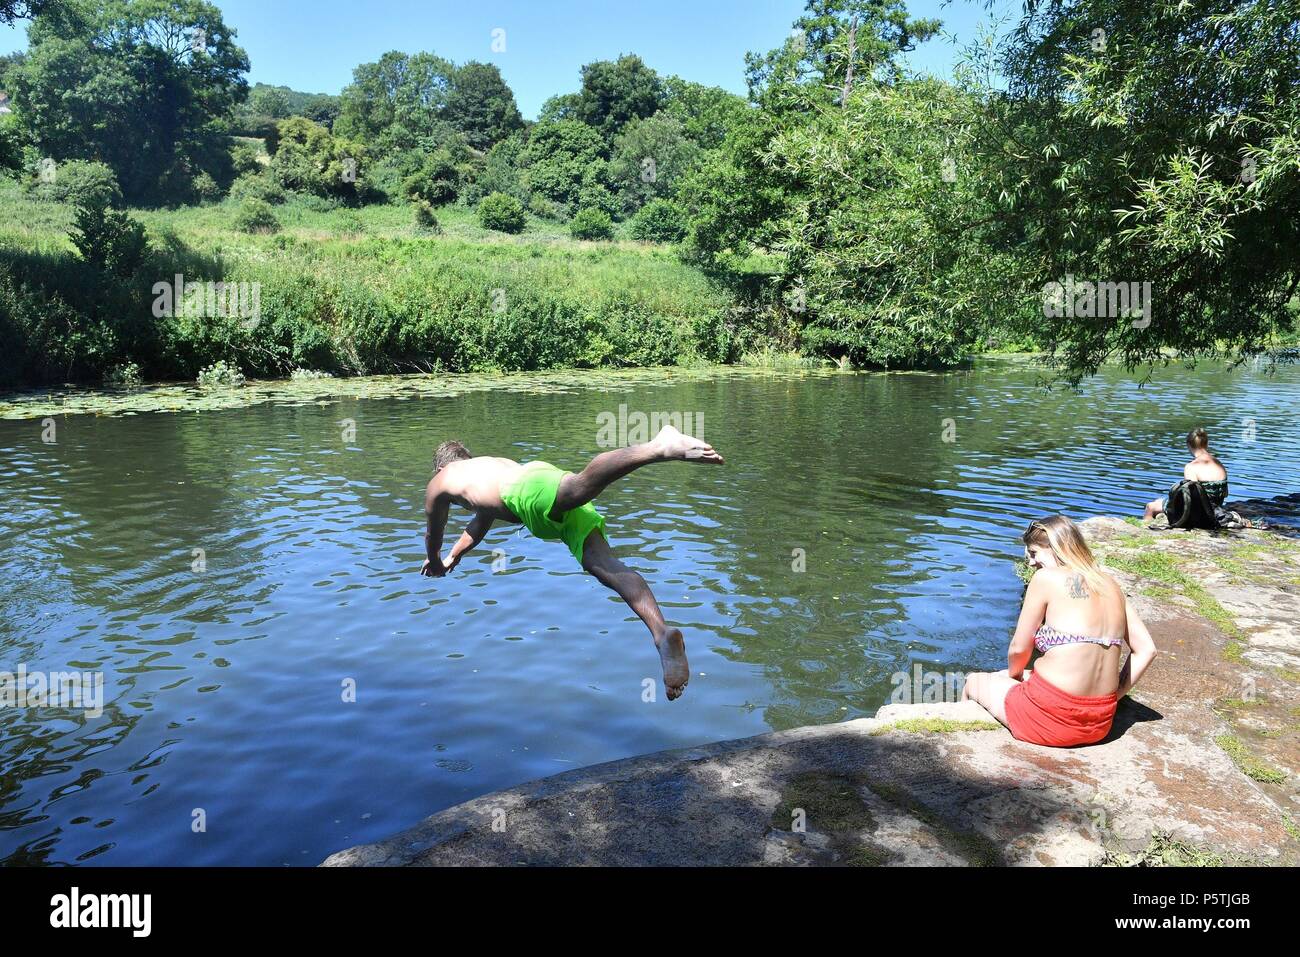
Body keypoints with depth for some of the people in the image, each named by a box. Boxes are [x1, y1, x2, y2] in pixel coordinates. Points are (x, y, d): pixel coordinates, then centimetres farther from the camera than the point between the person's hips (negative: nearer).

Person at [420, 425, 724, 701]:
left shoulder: (439, 482, 34)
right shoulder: (492, 463, 52)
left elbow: (433, 534, 46)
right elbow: (481, 521, 66)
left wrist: (435, 564, 67)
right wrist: (452, 557, 79)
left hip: (529, 488, -6)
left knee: (582, 483, -38)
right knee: (602, 562, -14)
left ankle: (659, 448, -60)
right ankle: (662, 633, -34)